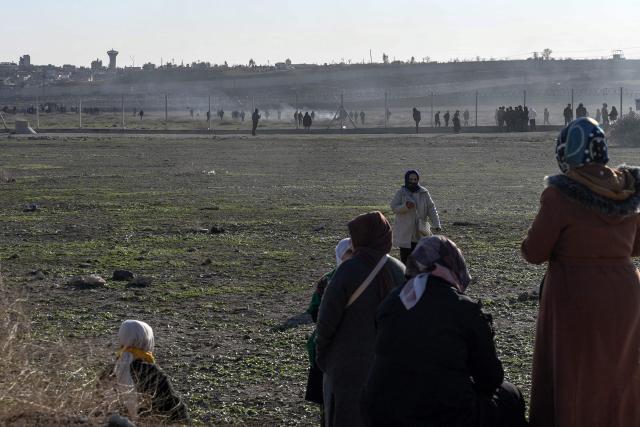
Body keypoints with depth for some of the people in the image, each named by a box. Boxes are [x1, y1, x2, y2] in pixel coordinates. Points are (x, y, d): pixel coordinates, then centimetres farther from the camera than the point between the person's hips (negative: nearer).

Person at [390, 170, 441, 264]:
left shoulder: (424, 193, 5)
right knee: (405, 257, -3)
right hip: (404, 233, -2)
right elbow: (394, 207, -7)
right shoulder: (400, 193, -1)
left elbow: (431, 209, 2)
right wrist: (405, 206, -27)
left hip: (420, 232, 2)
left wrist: (437, 224, -11)